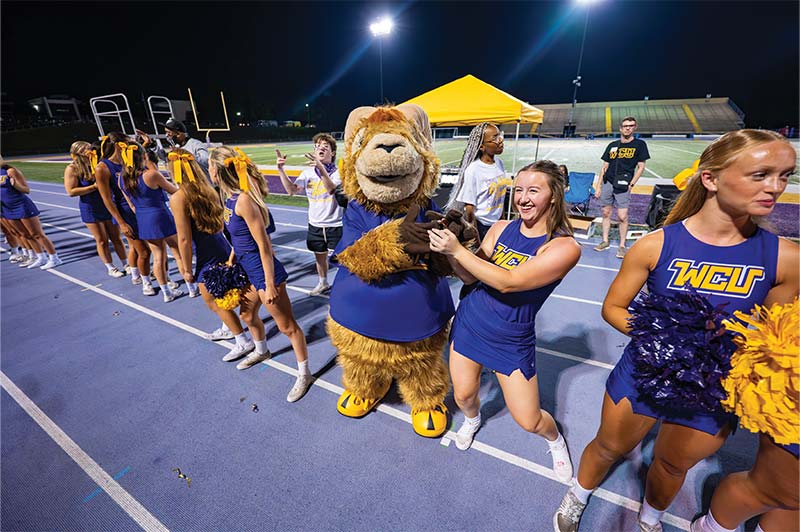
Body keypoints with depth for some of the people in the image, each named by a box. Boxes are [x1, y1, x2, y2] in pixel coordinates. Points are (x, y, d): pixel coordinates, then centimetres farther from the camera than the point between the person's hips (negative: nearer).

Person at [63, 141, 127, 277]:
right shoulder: (72, 169, -8)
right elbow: (71, 191, -14)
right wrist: (94, 186, -20)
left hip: (108, 206, 3)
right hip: (90, 210, -3)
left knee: (116, 238, 9)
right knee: (102, 240, 5)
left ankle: (126, 265, 17)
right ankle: (110, 268, 17)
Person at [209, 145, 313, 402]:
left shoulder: (244, 200, -24)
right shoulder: (231, 197, 3)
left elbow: (264, 245, -24)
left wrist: (270, 285, -20)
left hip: (265, 271, -10)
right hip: (248, 270, 10)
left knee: (287, 325, 3)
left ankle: (304, 374, 21)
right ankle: (261, 351, 56)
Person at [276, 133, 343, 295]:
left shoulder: (338, 172, -11)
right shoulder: (308, 173, 3)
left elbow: (333, 190, -31)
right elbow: (292, 191, -3)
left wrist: (322, 168, -44)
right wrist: (281, 170, -13)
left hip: (336, 225, -4)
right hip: (315, 225, 5)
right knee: (320, 256, 19)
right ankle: (323, 283, 42)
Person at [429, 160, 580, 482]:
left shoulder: (564, 246, -18)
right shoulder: (501, 228, -4)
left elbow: (509, 282, -30)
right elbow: (470, 277, -4)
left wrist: (458, 250, -31)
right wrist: (449, 251, -22)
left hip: (513, 340, -3)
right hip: (469, 320, 4)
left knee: (529, 422, 6)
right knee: (463, 396, 15)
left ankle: (555, 440, 44)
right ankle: (472, 419, 53)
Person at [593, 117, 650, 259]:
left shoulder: (639, 144, 5)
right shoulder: (612, 145, 12)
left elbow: (641, 167, 3)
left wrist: (631, 184, -7)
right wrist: (598, 187, 9)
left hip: (623, 185, -3)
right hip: (607, 183, 3)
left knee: (622, 216, -7)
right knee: (606, 213, 7)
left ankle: (622, 246, 5)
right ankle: (605, 241, 20)